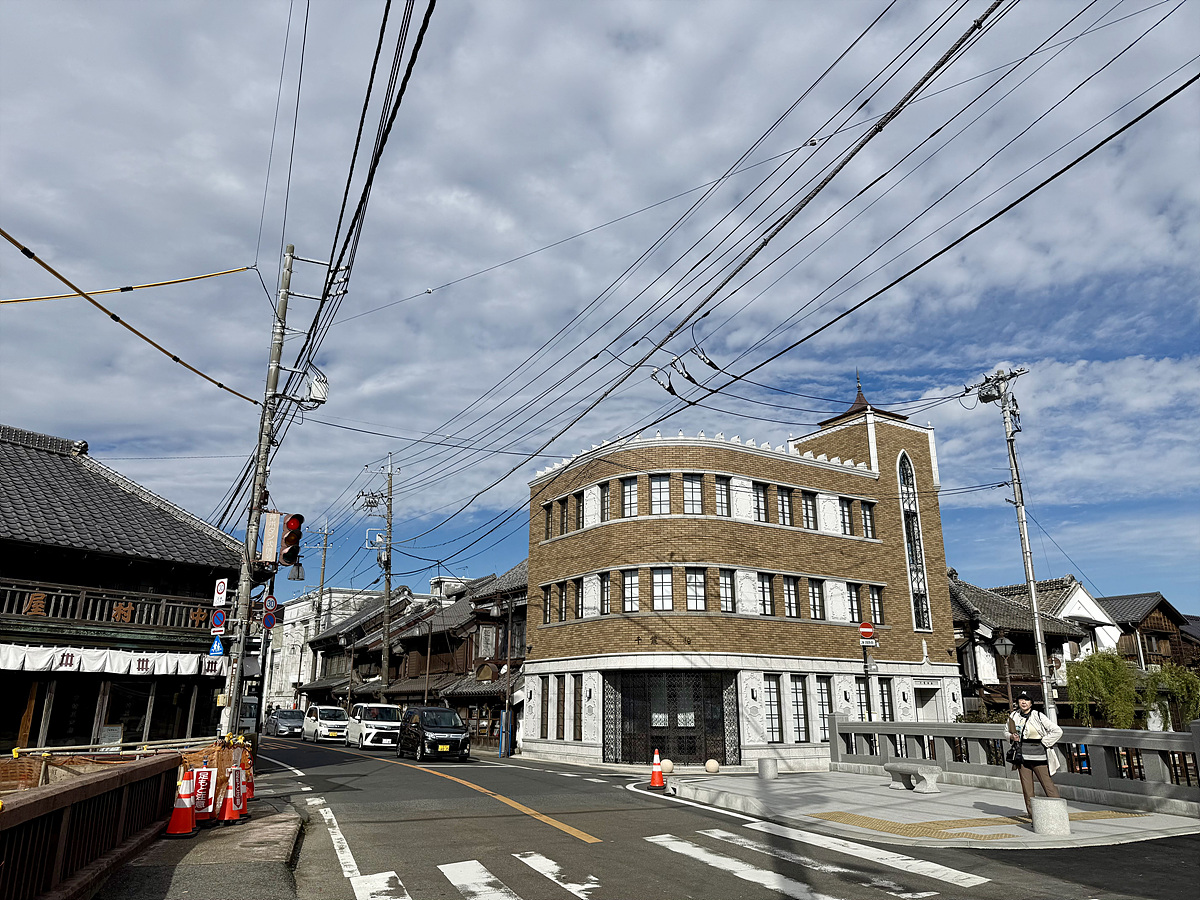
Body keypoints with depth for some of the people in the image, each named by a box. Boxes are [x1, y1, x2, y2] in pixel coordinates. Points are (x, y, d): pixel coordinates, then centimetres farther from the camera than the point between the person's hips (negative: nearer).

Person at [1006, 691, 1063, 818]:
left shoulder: (1038, 716, -5)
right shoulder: (1013, 716, 7)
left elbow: (1057, 731, -3)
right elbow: (1007, 732, 21)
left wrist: (1043, 742, -5)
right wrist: (1012, 737, -1)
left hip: (1039, 756, -3)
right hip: (1022, 756, 3)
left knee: (1048, 786, -3)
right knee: (1027, 789, 4)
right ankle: (1033, 816, 12)